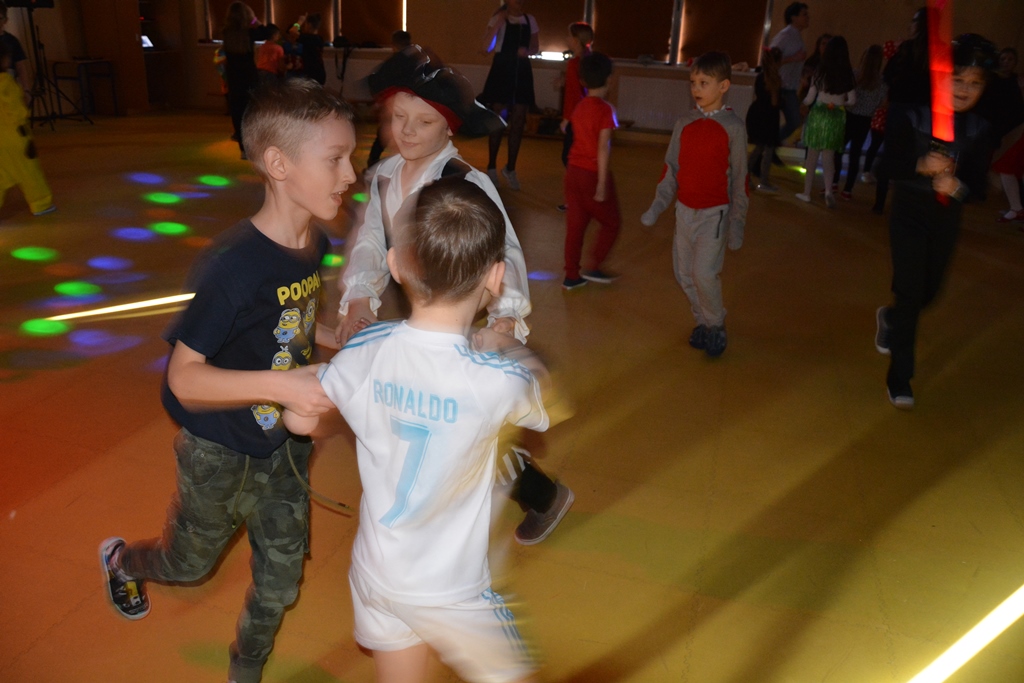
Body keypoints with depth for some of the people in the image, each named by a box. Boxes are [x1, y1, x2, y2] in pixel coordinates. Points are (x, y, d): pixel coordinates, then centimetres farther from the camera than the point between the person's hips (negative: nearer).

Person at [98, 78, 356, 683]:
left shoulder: (315, 246, -8)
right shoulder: (234, 265, -32)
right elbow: (184, 377, -29)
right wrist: (279, 385, -41)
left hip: (284, 446, 5)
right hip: (221, 454, -5)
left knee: (281, 582, 17)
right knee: (189, 563, 24)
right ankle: (122, 560, 59)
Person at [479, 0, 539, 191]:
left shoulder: (530, 20, 8)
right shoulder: (498, 19, -3)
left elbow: (536, 48, 14)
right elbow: (487, 47, -14)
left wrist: (527, 51, -8)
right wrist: (498, 23, -23)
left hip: (522, 72, 4)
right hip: (502, 70, -4)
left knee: (518, 123, 5)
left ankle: (510, 169, 17)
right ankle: (492, 168, 13)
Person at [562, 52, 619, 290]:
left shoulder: (578, 107, 7)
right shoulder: (605, 109, -14)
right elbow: (603, 148, -18)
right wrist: (602, 184, -18)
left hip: (573, 170, 7)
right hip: (593, 174, -6)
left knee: (575, 224, 11)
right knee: (611, 223, 12)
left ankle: (571, 275, 15)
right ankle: (594, 268, 10)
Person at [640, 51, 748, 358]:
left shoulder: (732, 127, -9)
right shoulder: (684, 124, 3)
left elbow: (739, 178, -6)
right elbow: (671, 168, 9)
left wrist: (737, 222, -7)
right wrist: (658, 205, 2)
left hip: (714, 212, -5)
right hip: (684, 210, 5)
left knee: (704, 272, -15)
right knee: (684, 274, 9)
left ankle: (716, 326, 8)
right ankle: (703, 322, 28)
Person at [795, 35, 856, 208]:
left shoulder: (821, 72, -5)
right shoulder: (848, 74, 0)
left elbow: (810, 99, -1)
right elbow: (852, 100, 0)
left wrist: (803, 103, 21)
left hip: (819, 113, -1)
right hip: (837, 116, 1)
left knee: (812, 154, 7)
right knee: (828, 155, 7)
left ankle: (807, 192, 14)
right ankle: (828, 189, -12)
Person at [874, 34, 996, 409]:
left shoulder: (980, 129, -5)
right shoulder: (910, 114, -13)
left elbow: (979, 185, -10)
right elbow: (891, 163, -20)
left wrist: (957, 186, -32)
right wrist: (920, 164, -41)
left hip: (947, 220, 4)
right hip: (909, 213, -4)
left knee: (928, 292, 15)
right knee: (909, 292, -6)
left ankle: (890, 318, 50)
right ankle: (899, 377, 6)